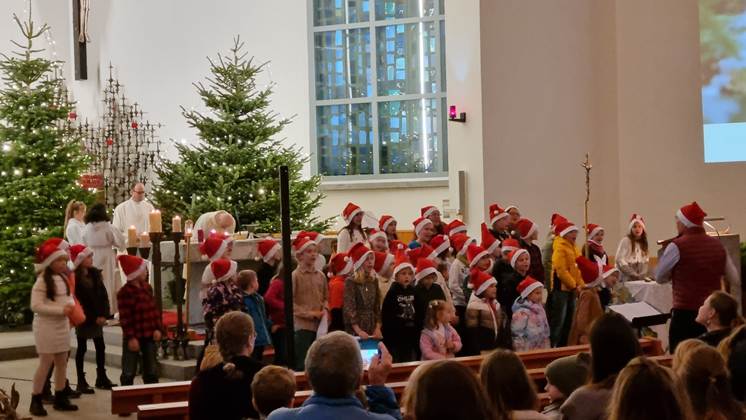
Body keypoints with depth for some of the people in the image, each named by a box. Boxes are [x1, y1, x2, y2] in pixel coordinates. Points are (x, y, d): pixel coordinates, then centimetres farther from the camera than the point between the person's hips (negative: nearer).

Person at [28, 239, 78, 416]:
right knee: (46, 363, -6)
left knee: (62, 363, 11)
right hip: (46, 327, -8)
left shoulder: (63, 278, 9)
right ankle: (35, 401, 3)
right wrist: (61, 310, -22)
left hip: (62, 325, 8)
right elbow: (36, 306, -21)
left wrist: (71, 306, -6)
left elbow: (69, 296, 17)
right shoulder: (42, 281, -15)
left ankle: (60, 398, 20)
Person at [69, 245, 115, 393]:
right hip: (84, 318, -6)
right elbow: (78, 301, -15)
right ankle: (81, 382, 9)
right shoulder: (75, 278, -14)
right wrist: (94, 317, -14)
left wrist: (103, 314, -8)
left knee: (100, 347, 11)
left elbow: (103, 294, 4)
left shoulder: (95, 273, 5)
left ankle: (101, 378, 22)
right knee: (82, 348, 3)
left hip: (98, 317, 6)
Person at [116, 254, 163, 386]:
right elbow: (125, 318, -15)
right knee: (129, 372, 2)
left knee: (151, 371, 14)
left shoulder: (147, 287, 7)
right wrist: (130, 337, -17)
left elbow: (154, 309, 11)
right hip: (133, 337, -7)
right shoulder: (124, 293, -15)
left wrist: (158, 328, 2)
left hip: (149, 336, 7)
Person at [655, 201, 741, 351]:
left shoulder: (677, 246, -10)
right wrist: (735, 306, 22)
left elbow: (659, 277, 3)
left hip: (685, 314, -6)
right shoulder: (717, 244, 7)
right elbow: (735, 281, 13)